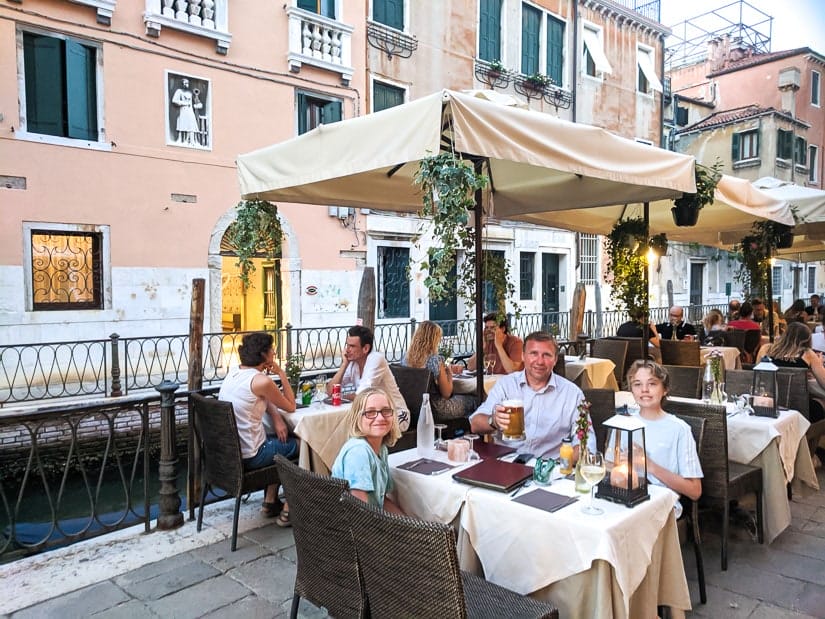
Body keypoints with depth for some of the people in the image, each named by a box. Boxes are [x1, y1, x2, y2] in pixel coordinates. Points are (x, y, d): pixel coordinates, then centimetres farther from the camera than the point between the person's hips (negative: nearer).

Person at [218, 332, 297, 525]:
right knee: (298, 445, 11)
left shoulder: (233, 372, 5)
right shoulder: (261, 380, -20)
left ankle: (270, 502, 32)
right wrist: (282, 375, -5)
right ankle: (287, 511, 18)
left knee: (279, 440, 27)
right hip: (248, 457, -8)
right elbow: (290, 406, -7)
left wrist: (275, 417, -2)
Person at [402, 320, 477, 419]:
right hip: (436, 409, -7)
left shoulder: (406, 358, -3)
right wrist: (449, 375, 0)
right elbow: (446, 394, -17)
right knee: (474, 400, 15)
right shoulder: (435, 360, -23)